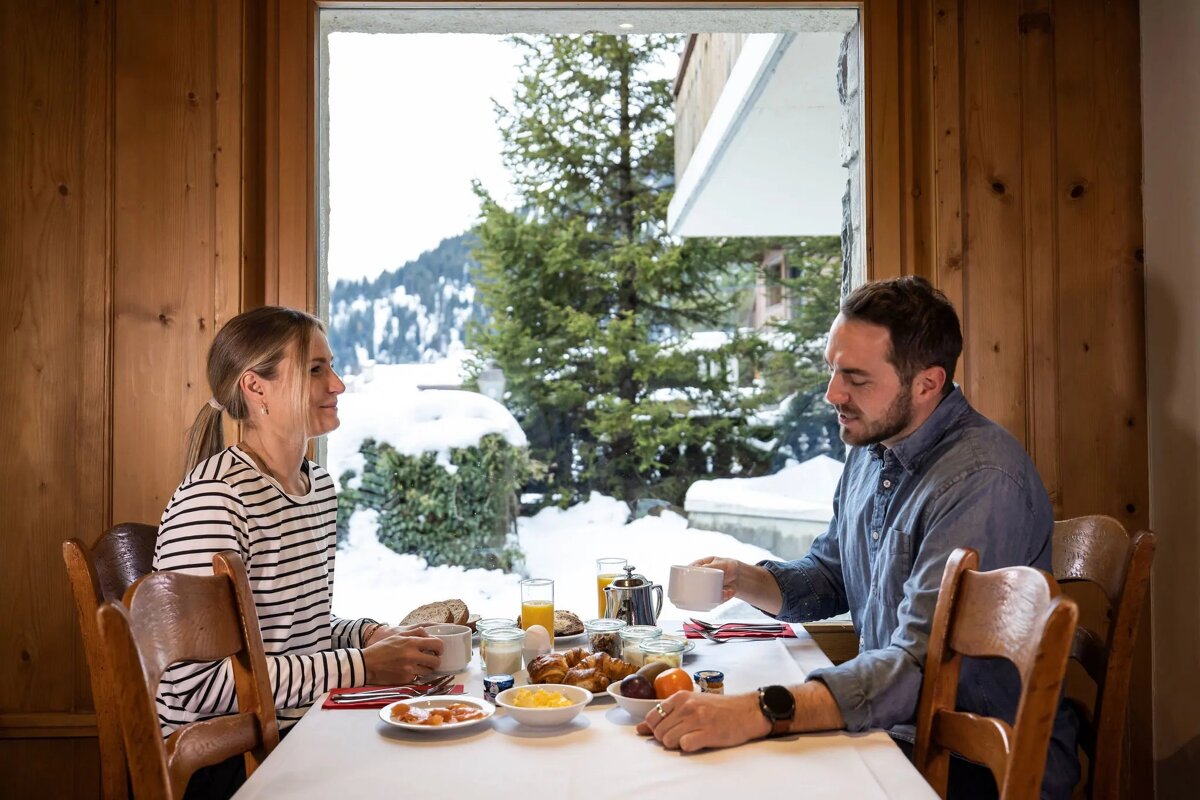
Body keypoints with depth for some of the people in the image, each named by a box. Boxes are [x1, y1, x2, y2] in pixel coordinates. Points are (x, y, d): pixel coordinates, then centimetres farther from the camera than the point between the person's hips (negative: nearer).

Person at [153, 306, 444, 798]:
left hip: (298, 731, 8)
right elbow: (199, 680, -24)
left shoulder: (319, 485, 9)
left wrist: (371, 634, 0)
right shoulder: (215, 498, -19)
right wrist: (361, 666, -20)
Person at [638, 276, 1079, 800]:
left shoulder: (983, 482, -24)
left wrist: (761, 713, -40)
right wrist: (745, 580, -2)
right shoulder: (871, 452, 6)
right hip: (904, 727, 8)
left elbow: (921, 667, -31)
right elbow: (827, 579, 19)